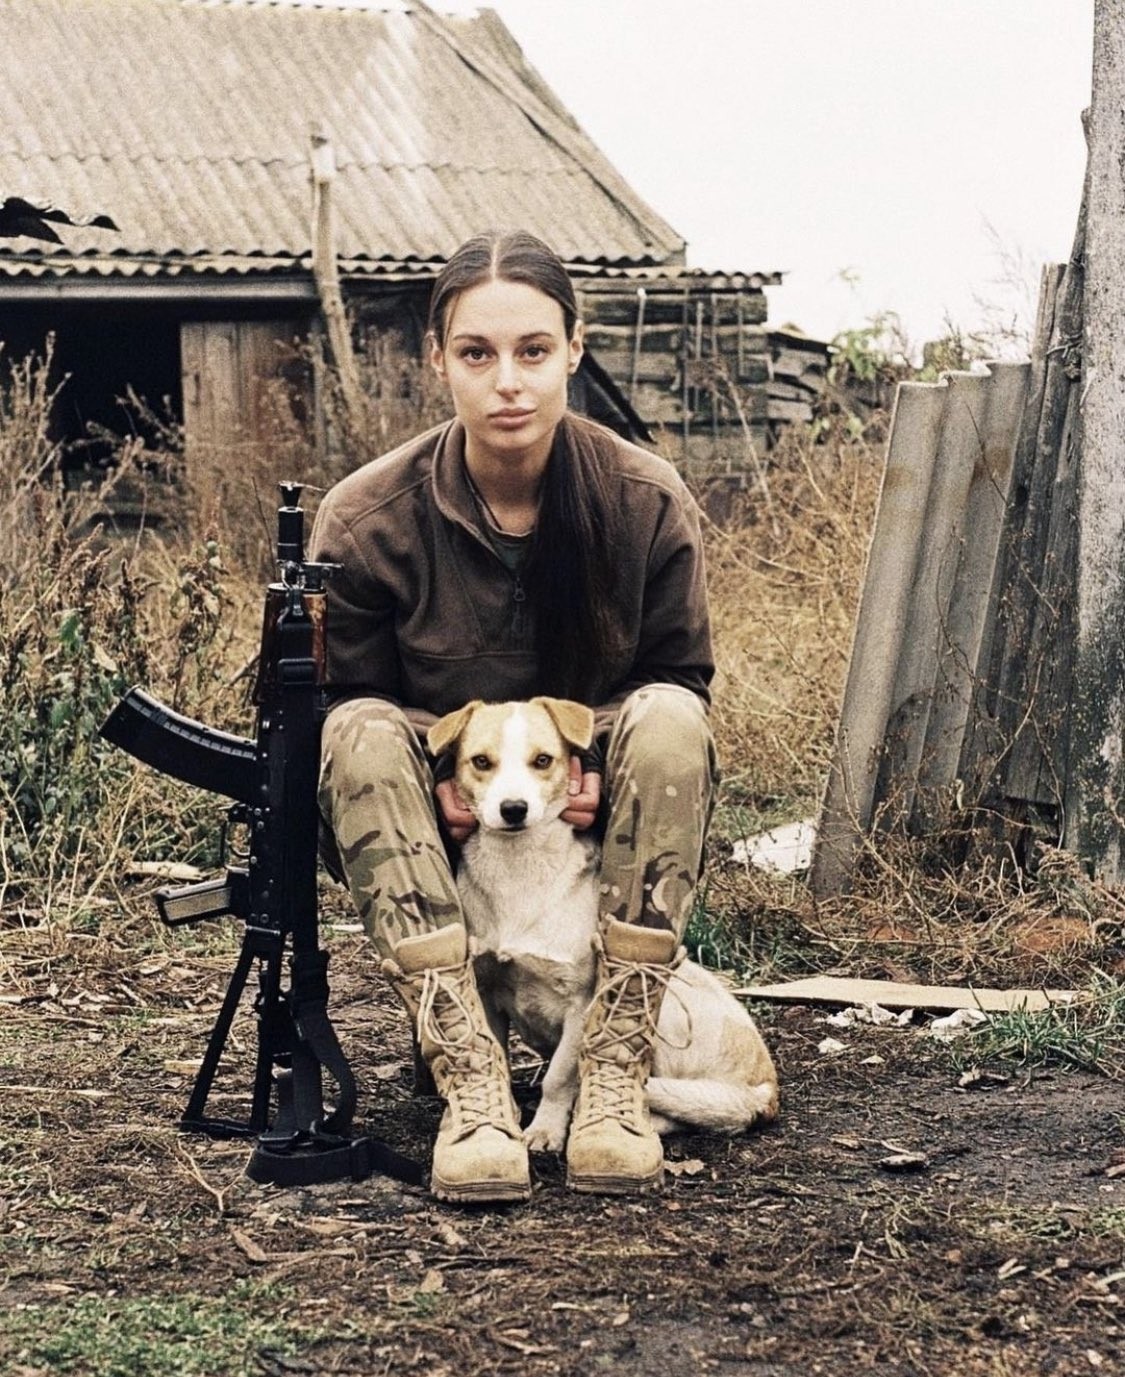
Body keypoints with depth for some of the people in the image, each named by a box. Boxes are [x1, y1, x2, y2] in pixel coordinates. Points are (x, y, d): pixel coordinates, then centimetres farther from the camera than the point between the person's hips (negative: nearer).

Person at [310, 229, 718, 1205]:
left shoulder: (647, 502, -11)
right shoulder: (365, 521, -13)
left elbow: (682, 680, -1)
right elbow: (346, 712, -3)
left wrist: (601, 771, -21)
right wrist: (443, 782, -23)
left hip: (594, 817, 1)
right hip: (438, 833, 0)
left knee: (668, 718, -29)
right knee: (361, 736, -30)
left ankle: (616, 1078, -30)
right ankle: (471, 1087, -38)